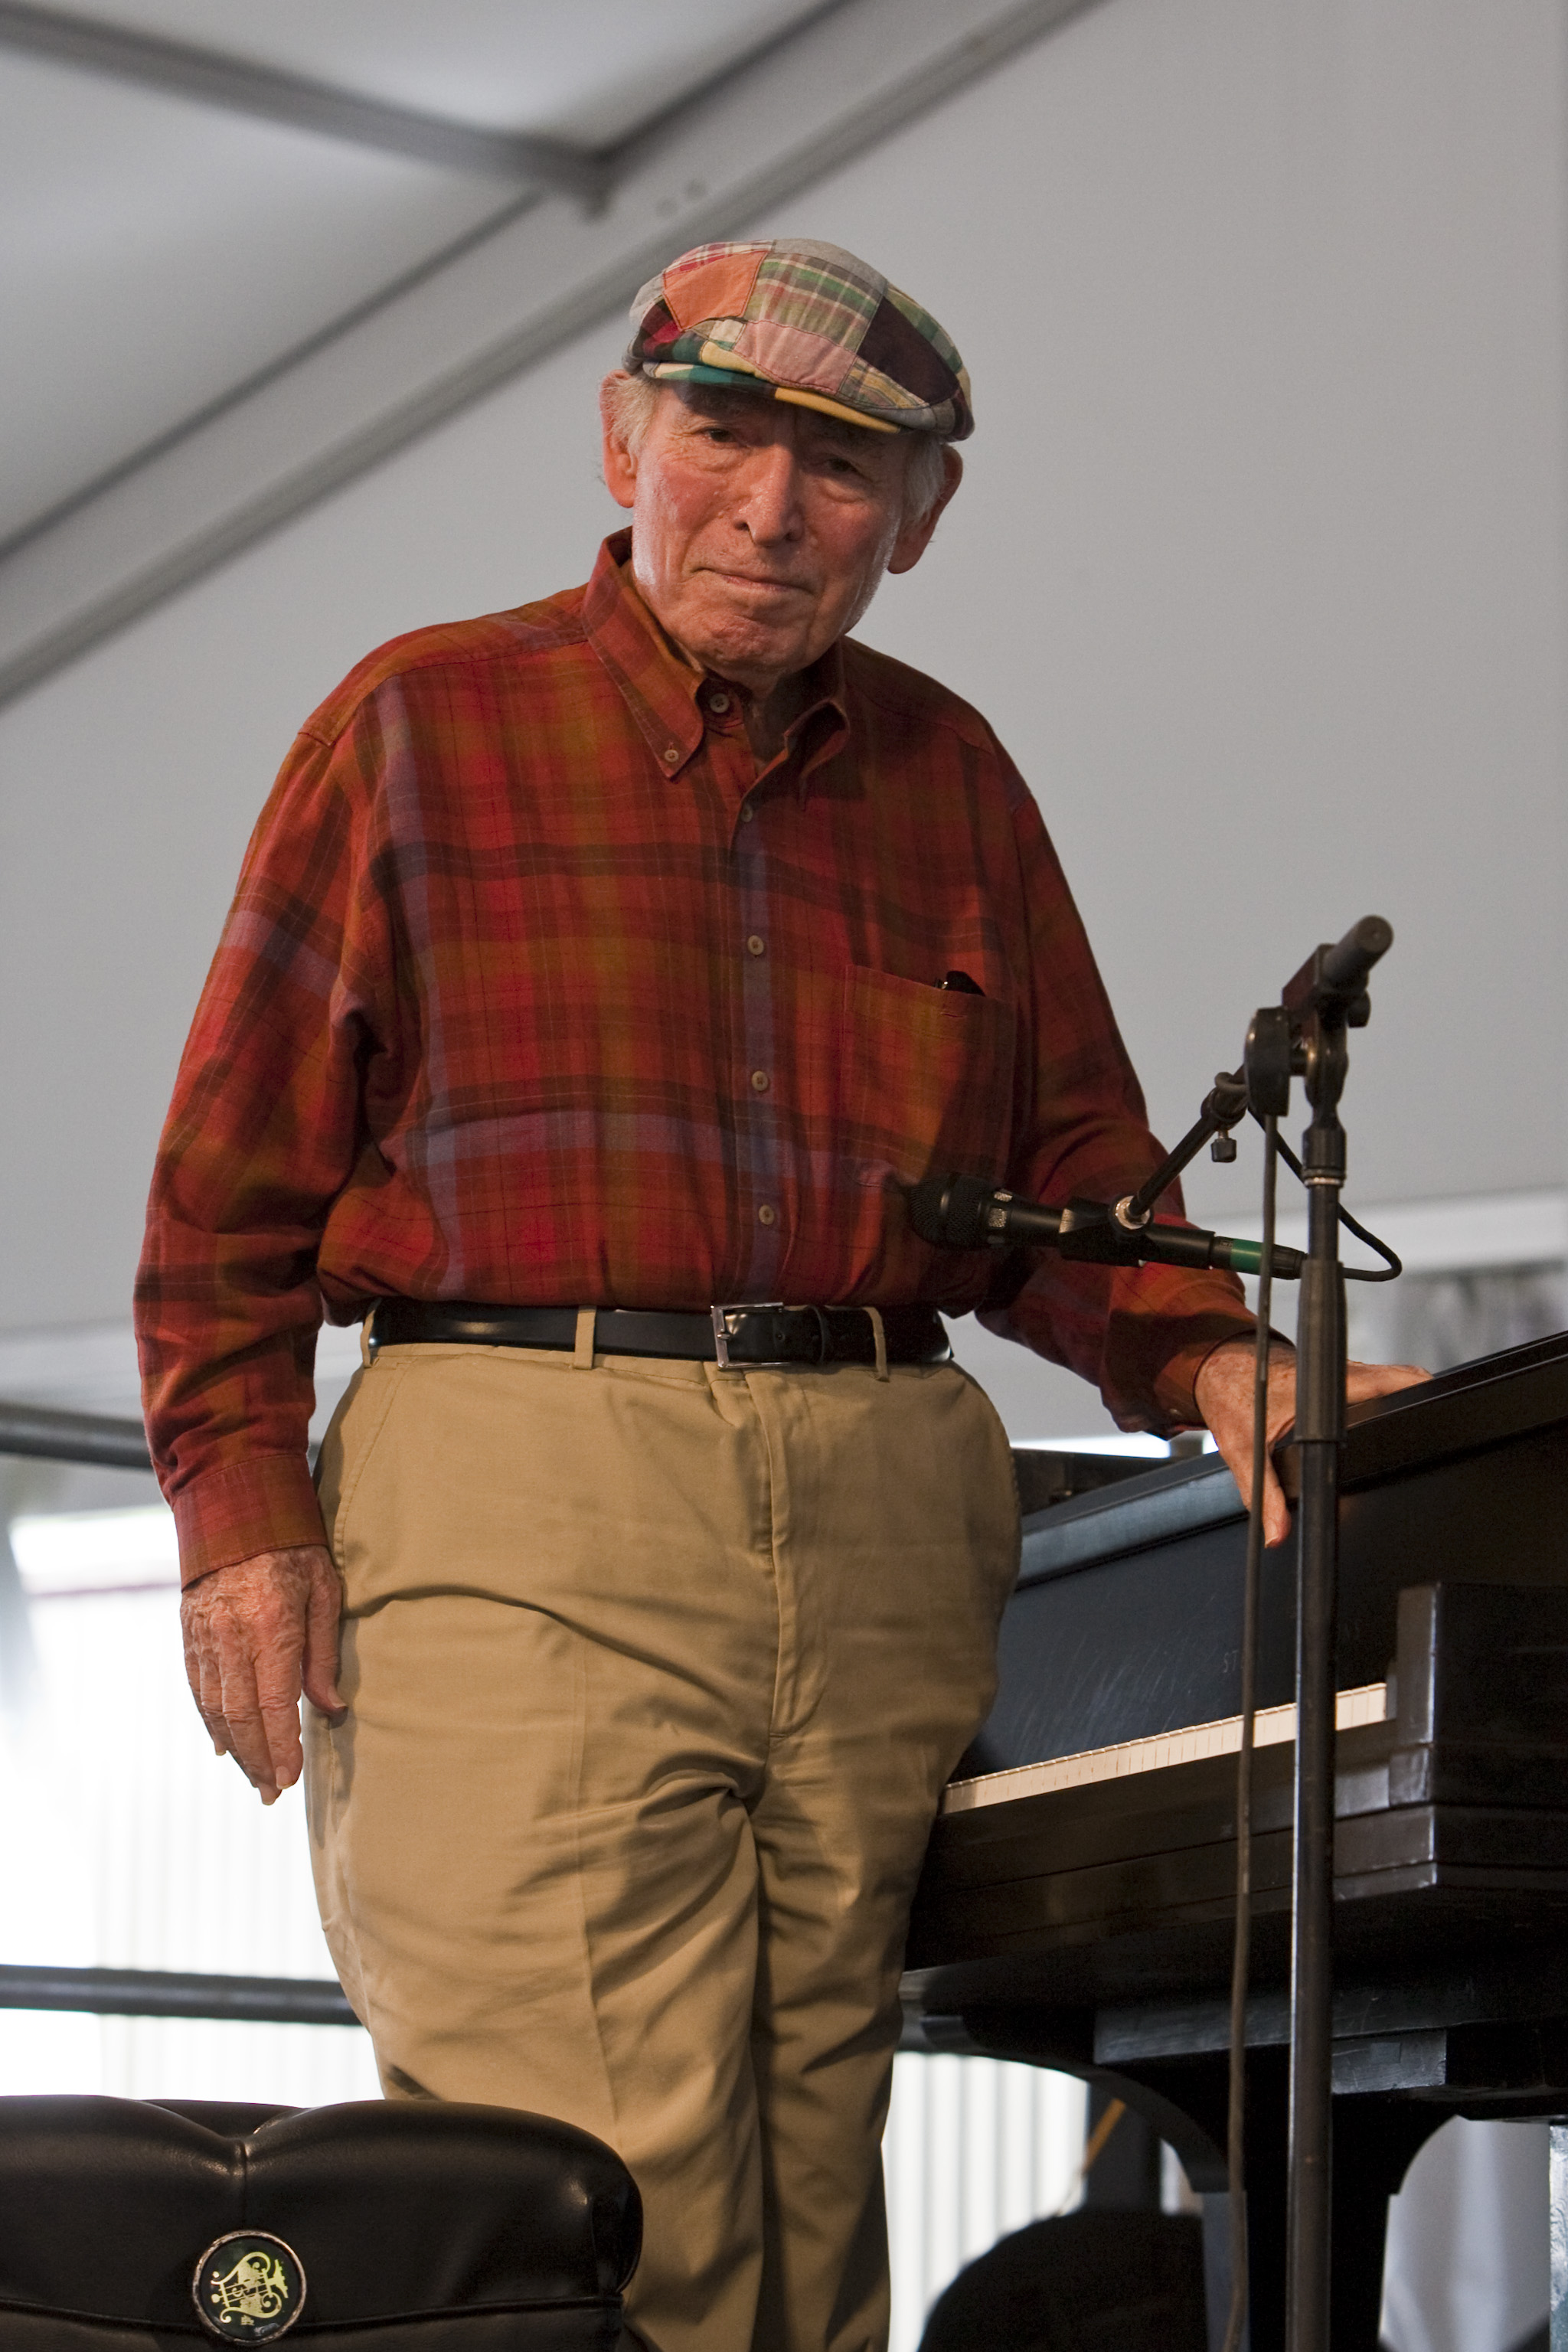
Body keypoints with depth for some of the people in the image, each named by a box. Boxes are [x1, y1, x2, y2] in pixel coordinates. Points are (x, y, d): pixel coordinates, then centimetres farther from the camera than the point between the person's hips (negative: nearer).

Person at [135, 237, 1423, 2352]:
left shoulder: (950, 780, 20)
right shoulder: (425, 725, 9)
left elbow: (1069, 1169, 18)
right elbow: (237, 1169, 6)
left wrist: (1215, 1372, -2)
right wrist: (243, 1506, -5)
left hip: (881, 1518, 4)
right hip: (517, 1480, -4)